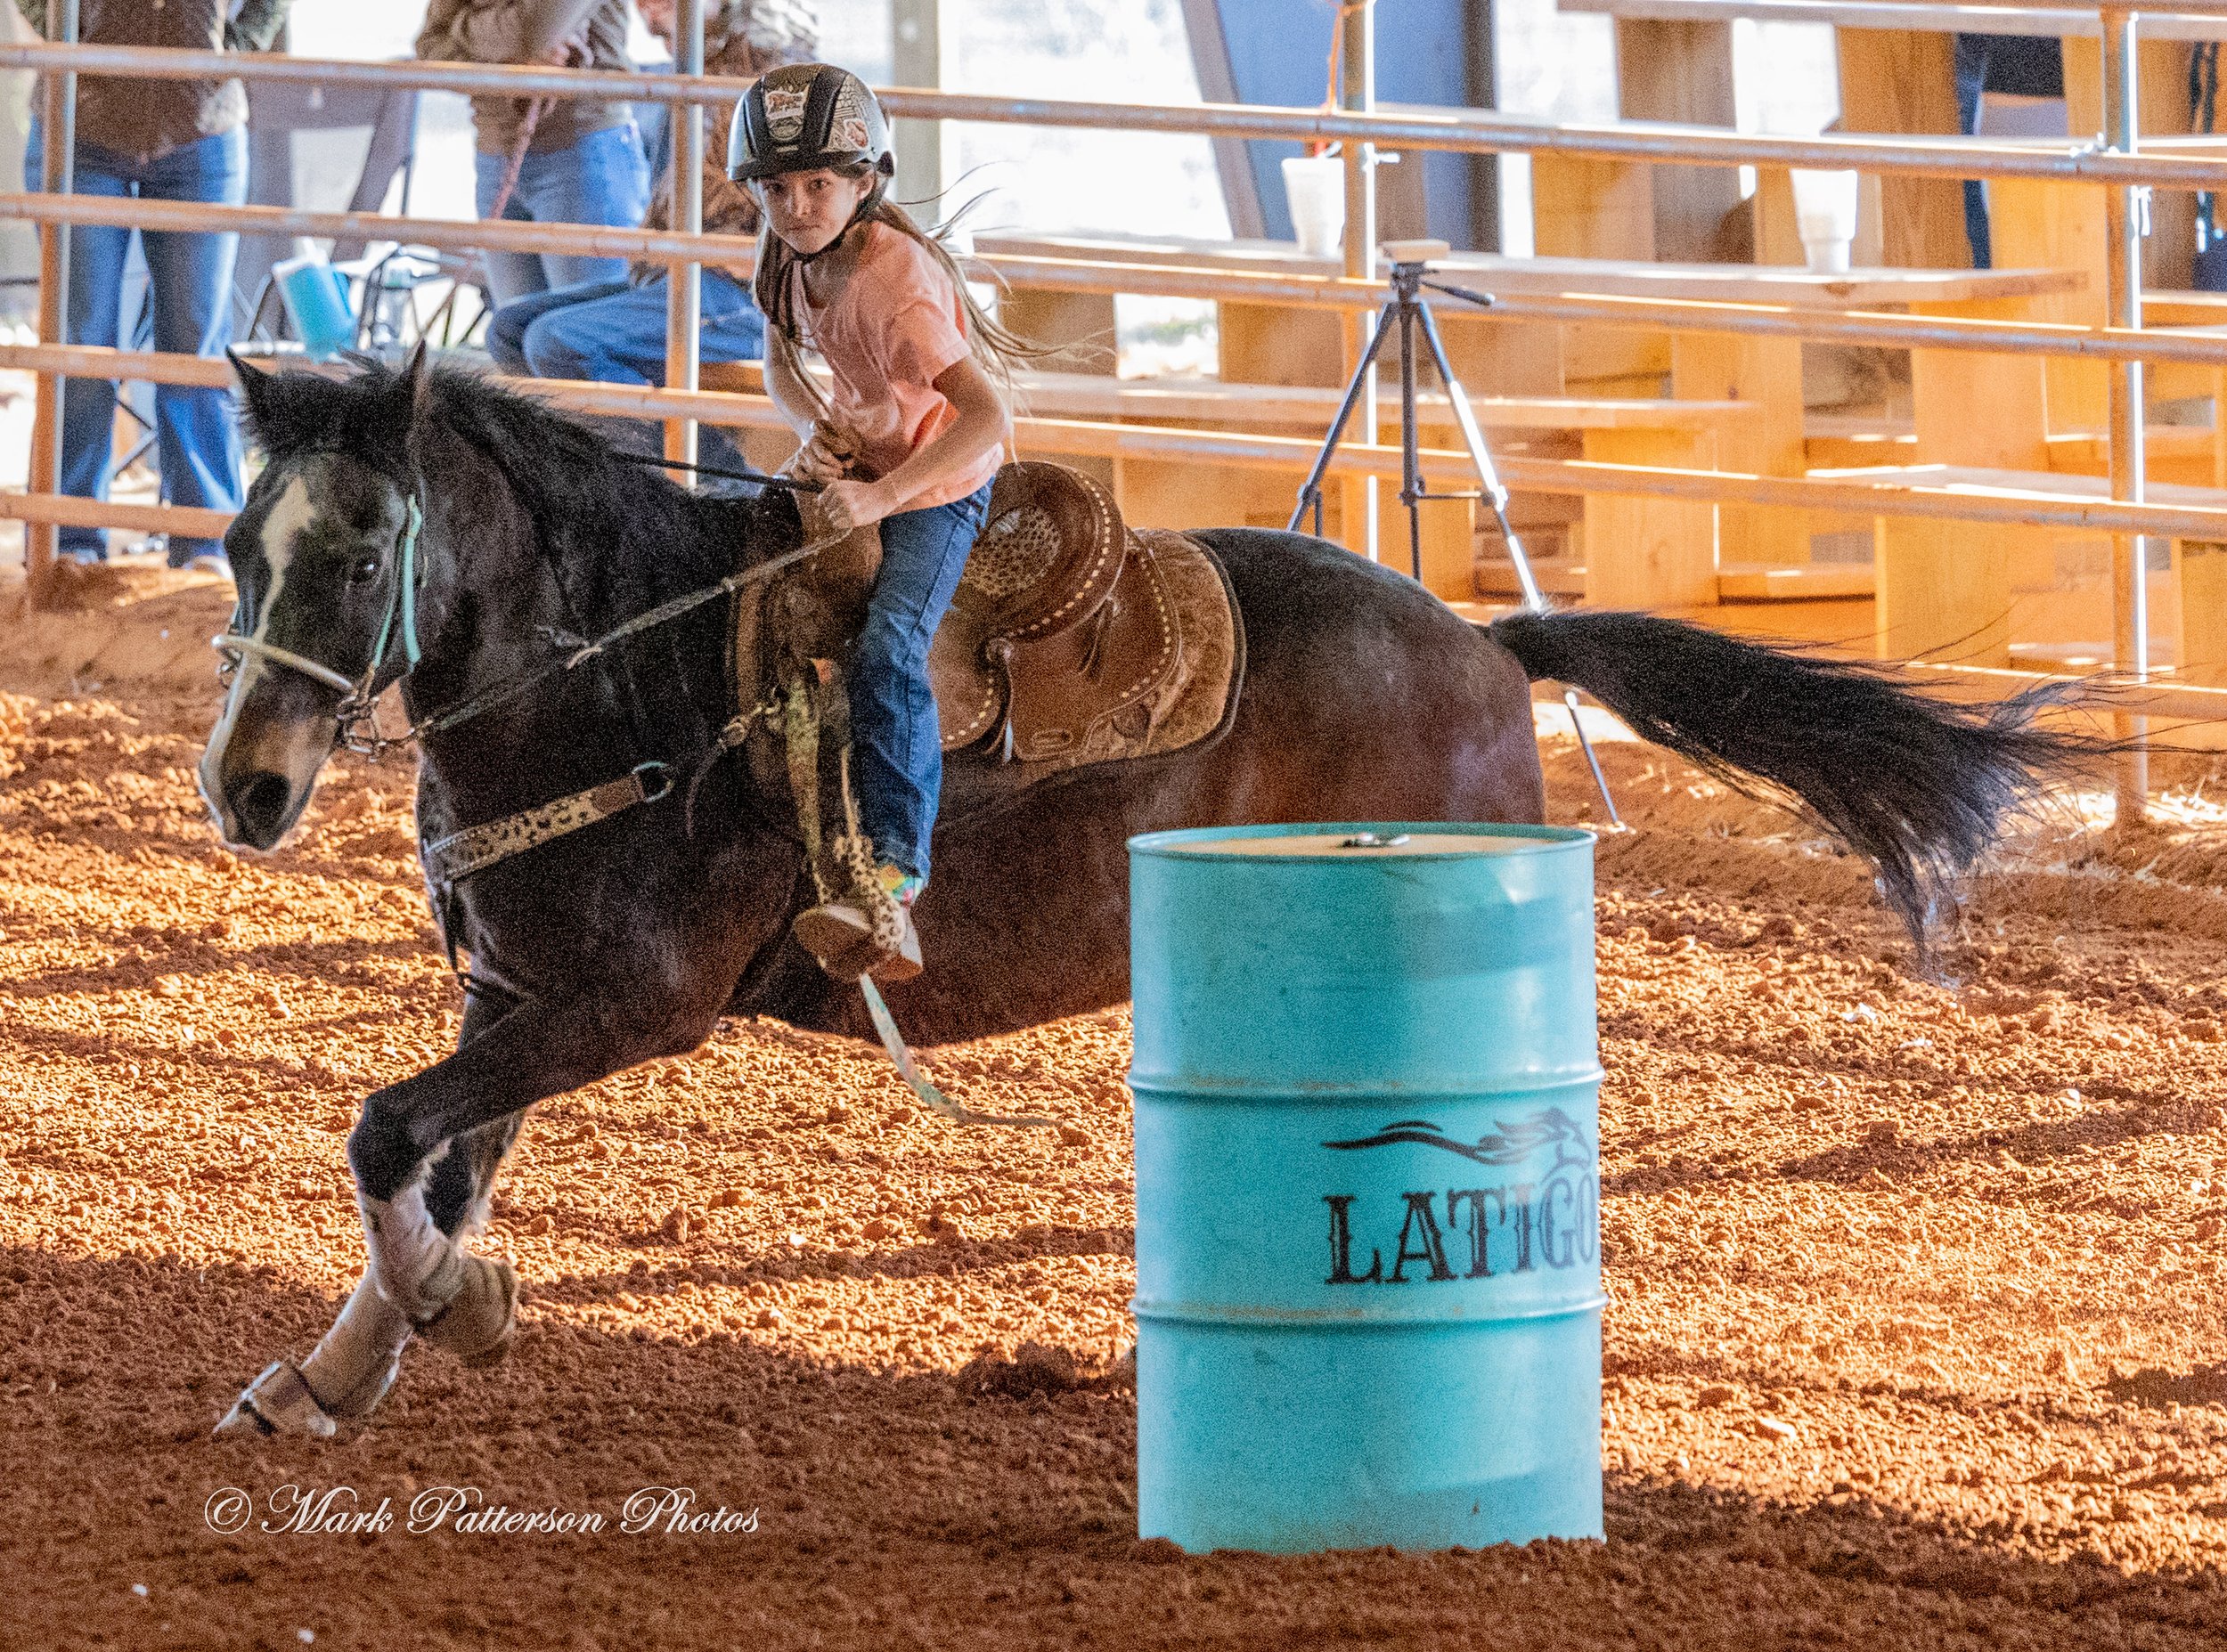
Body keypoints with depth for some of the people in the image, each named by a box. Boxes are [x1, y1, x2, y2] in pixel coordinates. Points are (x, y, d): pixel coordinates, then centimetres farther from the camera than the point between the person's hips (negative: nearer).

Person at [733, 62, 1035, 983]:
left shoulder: (892, 285, -31)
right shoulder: (795, 260, -6)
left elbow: (985, 414, -37)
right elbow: (780, 362, 13)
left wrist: (881, 494, -40)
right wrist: (813, 426, -8)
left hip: (939, 484, -9)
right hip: (856, 458, 9)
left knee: (887, 650, -29)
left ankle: (891, 878, -41)